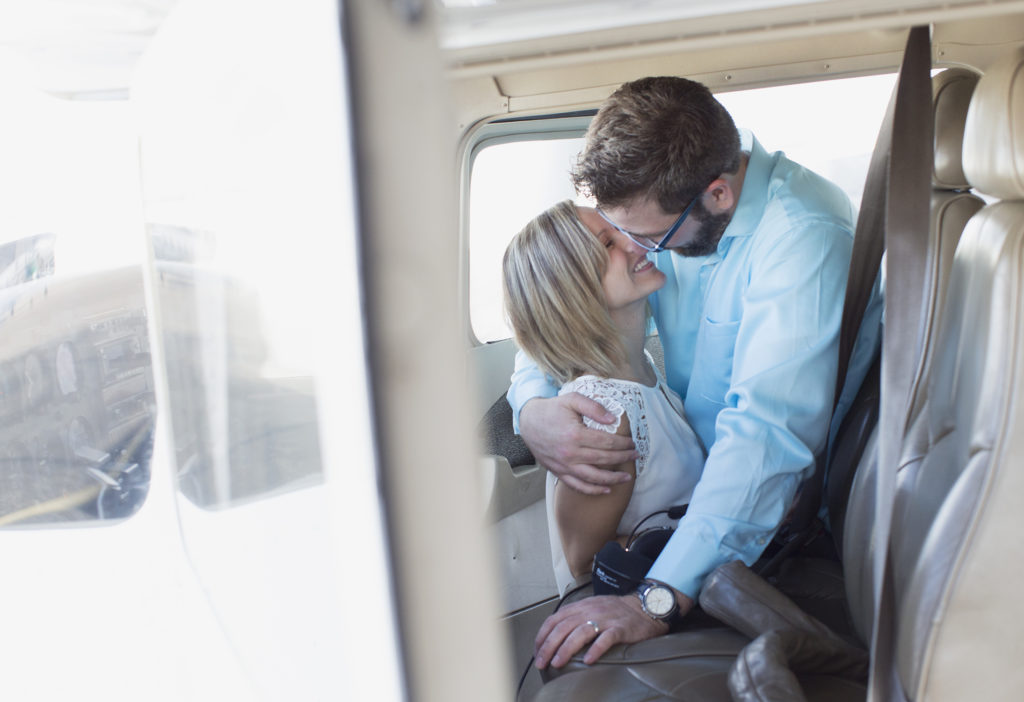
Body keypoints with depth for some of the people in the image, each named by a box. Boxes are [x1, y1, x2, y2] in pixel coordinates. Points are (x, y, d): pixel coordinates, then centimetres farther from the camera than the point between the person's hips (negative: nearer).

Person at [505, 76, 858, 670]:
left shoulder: (804, 235, -28)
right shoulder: (658, 201, -6)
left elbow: (769, 432, -36)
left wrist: (658, 601, -42)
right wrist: (532, 407, -20)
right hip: (690, 480, 7)